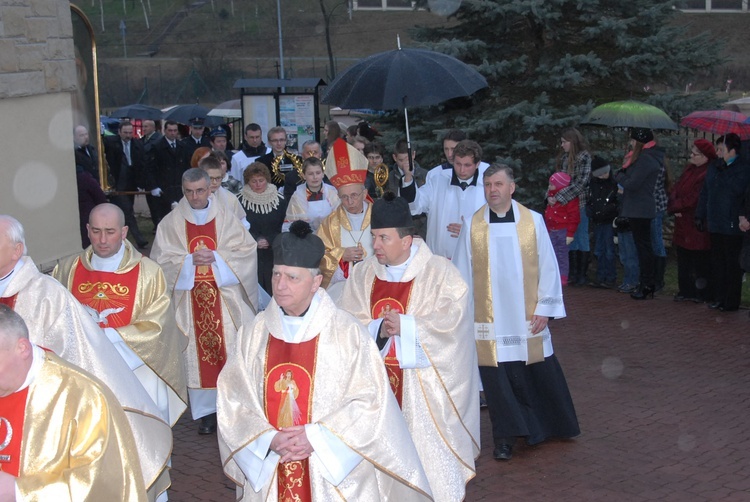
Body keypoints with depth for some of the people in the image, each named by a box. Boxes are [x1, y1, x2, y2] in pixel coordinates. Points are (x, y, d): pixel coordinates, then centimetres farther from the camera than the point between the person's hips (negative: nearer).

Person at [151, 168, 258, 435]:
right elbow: (161, 259, 0)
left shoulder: (226, 219, 5)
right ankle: (206, 411, 10)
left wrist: (216, 258, -14)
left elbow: (246, 250, -1)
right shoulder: (171, 223, 4)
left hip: (225, 297, 0)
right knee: (198, 353, 1)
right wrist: (190, 260, -14)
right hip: (190, 300, 0)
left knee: (230, 349, -1)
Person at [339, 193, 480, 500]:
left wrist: (404, 326, -22)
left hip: (424, 386, -4)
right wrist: (378, 328, -20)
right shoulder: (363, 273, 4)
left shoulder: (440, 273, -8)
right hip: (377, 382, 4)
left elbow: (451, 322, -15)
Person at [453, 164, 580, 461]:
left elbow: (548, 266, 1)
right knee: (497, 378, 1)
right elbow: (463, 274, 5)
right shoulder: (472, 226, 0)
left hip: (526, 317, 0)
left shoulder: (533, 221, -1)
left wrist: (544, 308, -3)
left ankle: (549, 425, 30)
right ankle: (506, 437, 14)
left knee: (540, 374, 8)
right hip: (488, 319, 0)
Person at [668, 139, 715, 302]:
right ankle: (686, 291, 22)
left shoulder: (708, 174, -17)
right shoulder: (690, 169, 12)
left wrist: (675, 206, -9)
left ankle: (703, 293, 9)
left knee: (700, 261, 0)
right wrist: (674, 206, -7)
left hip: (698, 226, -9)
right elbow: (676, 189, 11)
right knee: (683, 258, 13)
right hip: (683, 224, 9)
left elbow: (693, 198, -20)